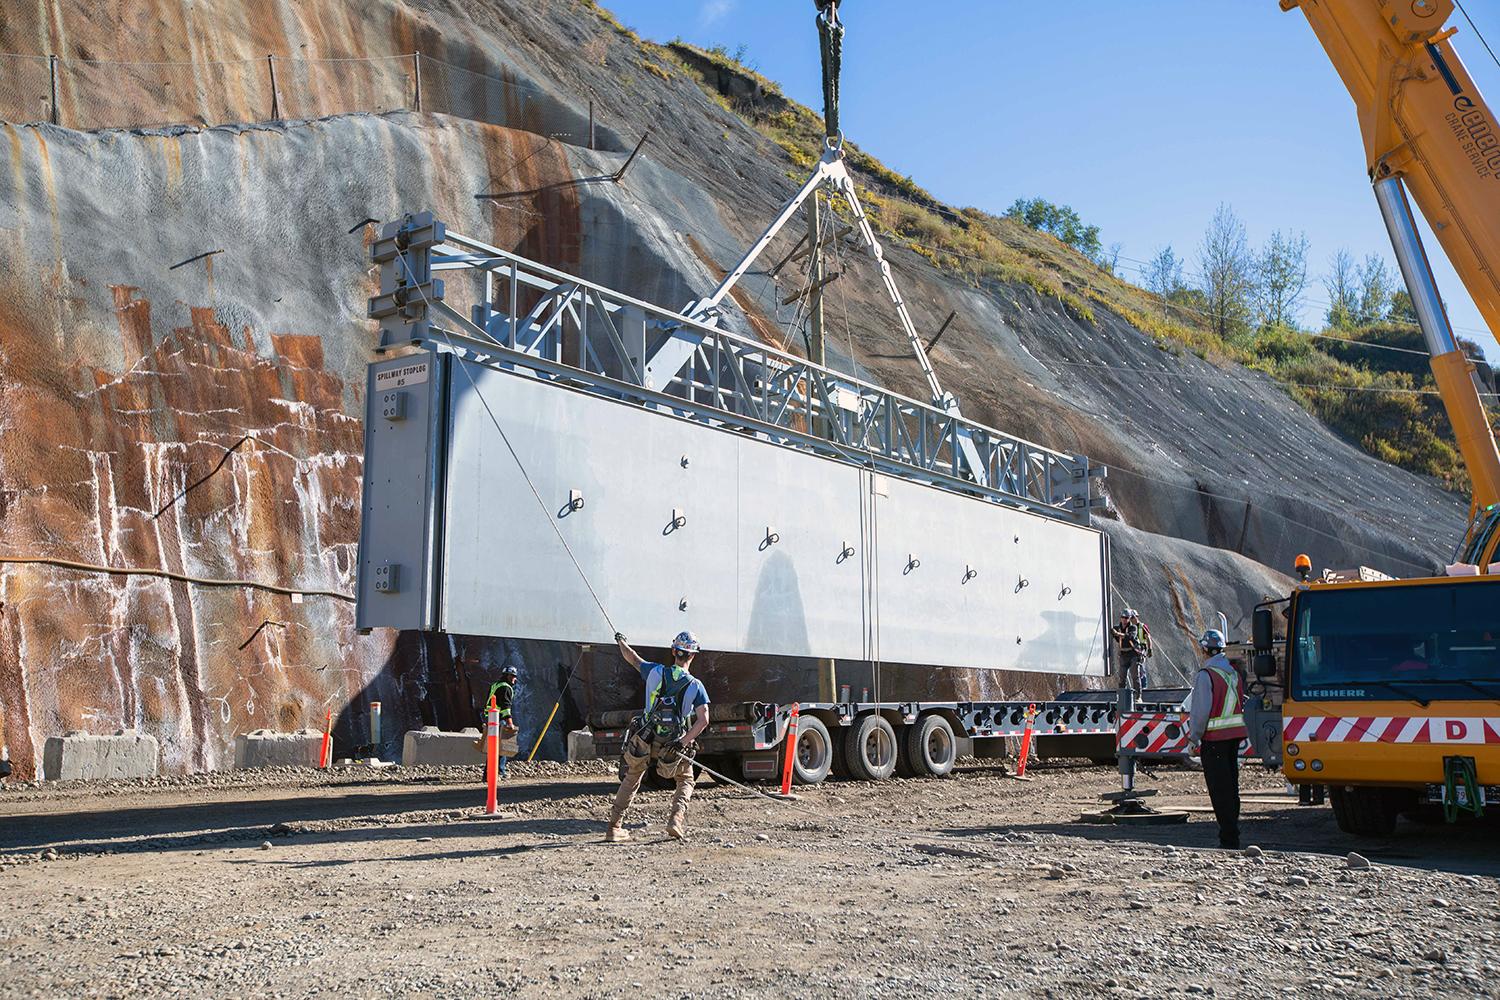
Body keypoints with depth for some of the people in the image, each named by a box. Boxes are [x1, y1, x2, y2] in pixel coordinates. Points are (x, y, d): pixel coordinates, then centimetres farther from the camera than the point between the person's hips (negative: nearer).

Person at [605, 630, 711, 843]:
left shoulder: (655, 672, -6)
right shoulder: (696, 686, -9)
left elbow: (633, 659, 12)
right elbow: (703, 720, -18)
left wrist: (621, 641, 31)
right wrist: (682, 743, -17)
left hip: (644, 740, 2)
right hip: (673, 745, -2)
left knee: (631, 779, 22)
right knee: (685, 782, 20)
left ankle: (614, 827, 20)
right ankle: (676, 818, -5)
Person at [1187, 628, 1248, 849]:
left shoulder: (1206, 675, -14)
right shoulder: (1234, 671, 11)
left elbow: (1201, 710, -15)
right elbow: (1241, 704, 17)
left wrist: (1193, 738, -6)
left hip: (1214, 737, -8)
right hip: (1235, 734, 8)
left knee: (1219, 789, -4)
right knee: (1231, 785, 14)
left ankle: (1228, 837, -5)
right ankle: (1232, 833, 20)